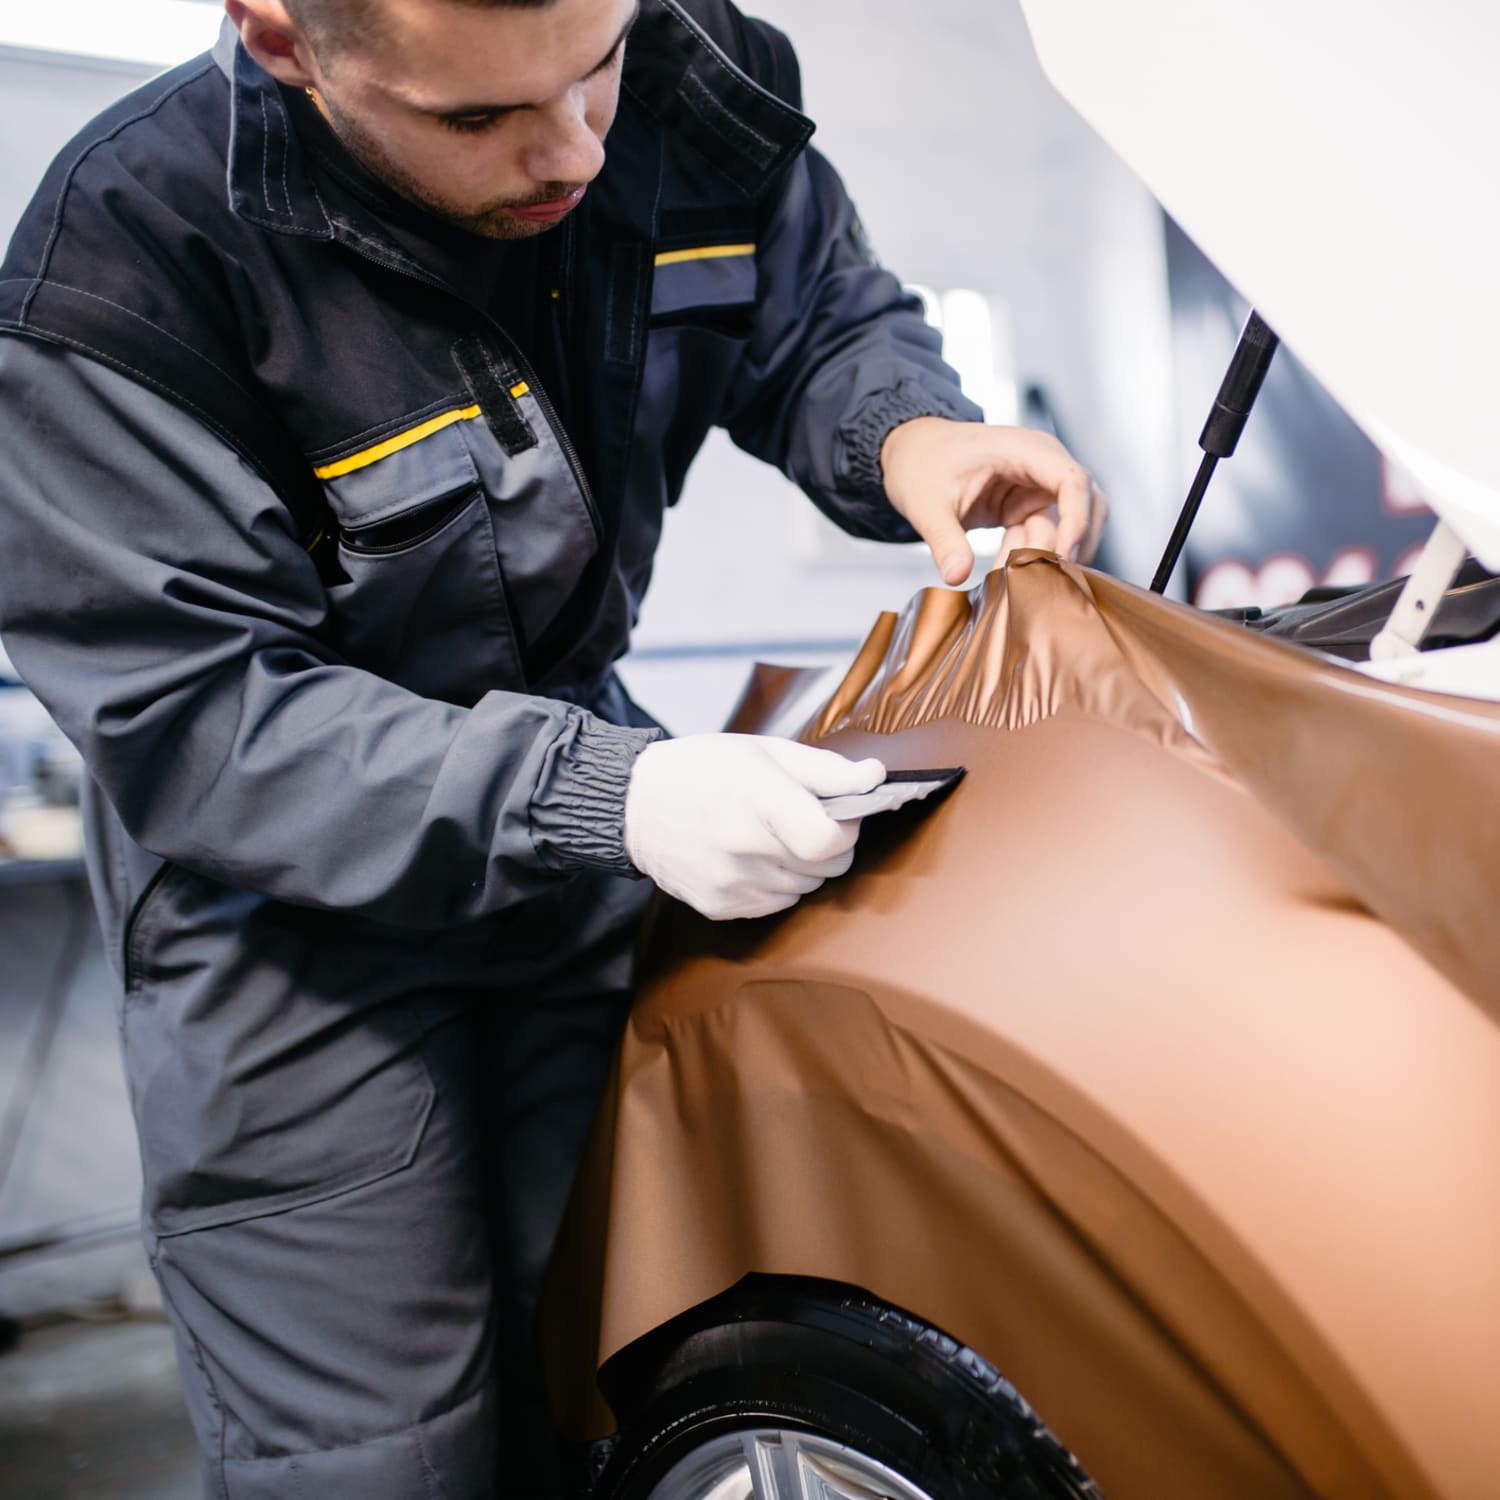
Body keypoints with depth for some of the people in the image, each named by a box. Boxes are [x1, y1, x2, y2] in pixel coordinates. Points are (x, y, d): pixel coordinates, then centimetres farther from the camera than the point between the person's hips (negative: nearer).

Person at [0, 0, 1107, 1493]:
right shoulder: (122, 266, -26)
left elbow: (819, 322, 7)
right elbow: (194, 722, -27)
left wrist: (904, 429, -17)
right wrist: (604, 797, -37)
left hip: (577, 759, 5)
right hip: (286, 888, -4)